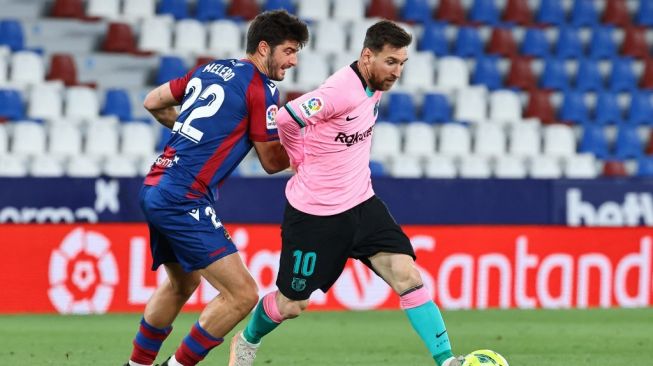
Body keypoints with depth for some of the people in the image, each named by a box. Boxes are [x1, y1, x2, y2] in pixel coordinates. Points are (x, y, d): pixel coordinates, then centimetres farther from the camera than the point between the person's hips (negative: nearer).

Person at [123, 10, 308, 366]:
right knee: (242, 294, -11)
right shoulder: (261, 90, -8)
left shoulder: (210, 70, 14)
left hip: (155, 187, 10)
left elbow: (153, 102, 23)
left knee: (181, 284, 30)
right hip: (184, 200, -10)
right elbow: (271, 161, -2)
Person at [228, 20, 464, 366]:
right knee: (290, 304, 8)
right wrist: (302, 159, -11)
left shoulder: (375, 86, 3)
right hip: (315, 213, -6)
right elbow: (286, 118, -29)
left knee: (407, 275, -14)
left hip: (360, 204, 7)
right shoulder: (342, 90, -25)